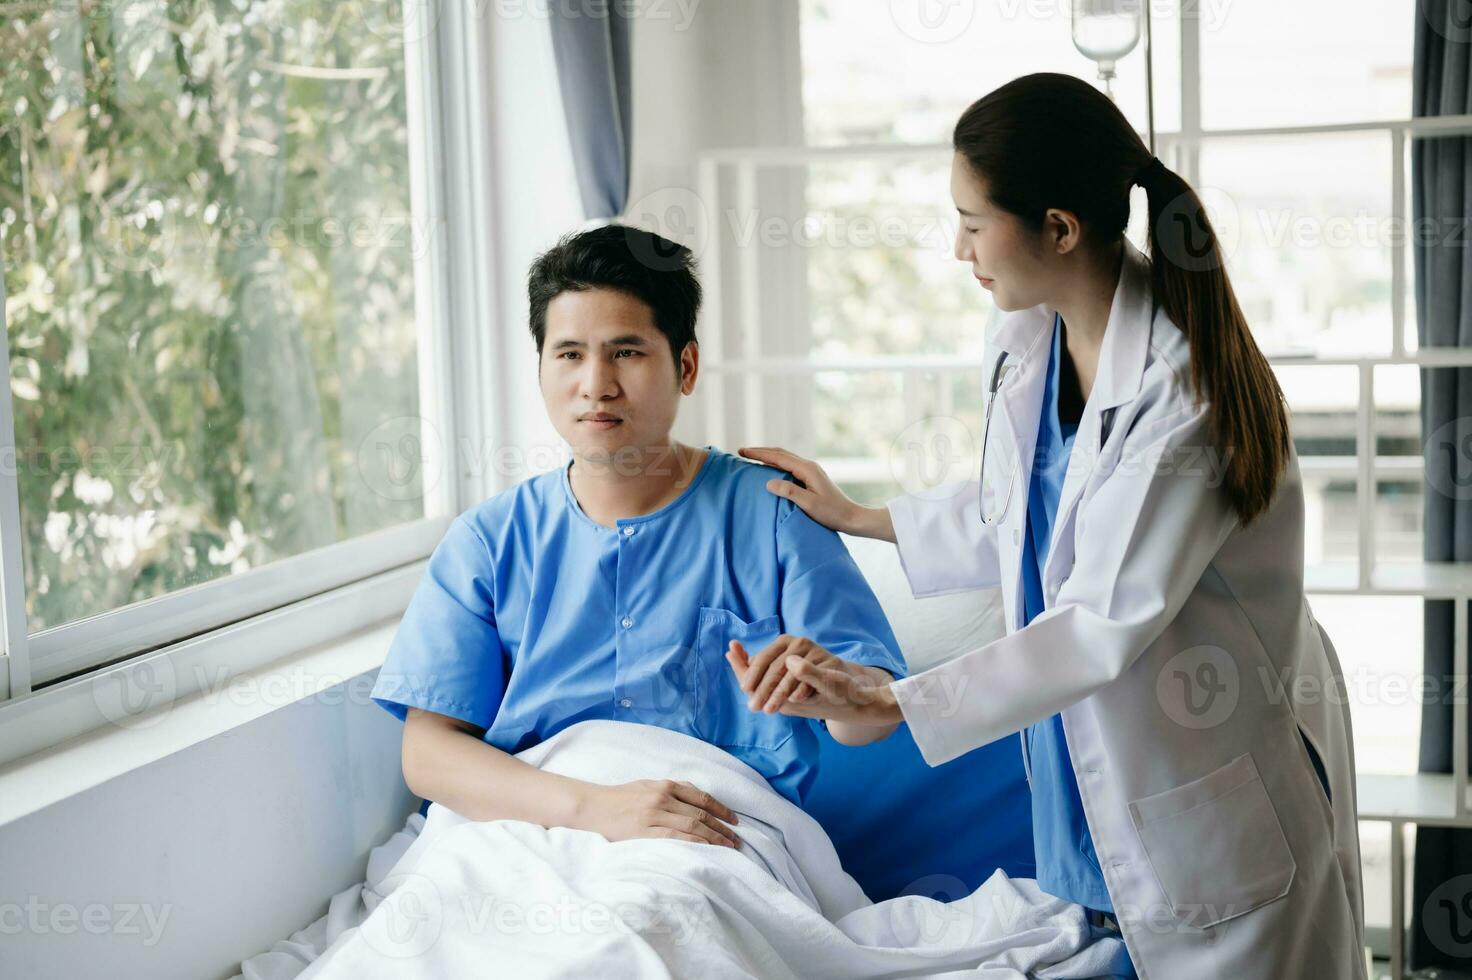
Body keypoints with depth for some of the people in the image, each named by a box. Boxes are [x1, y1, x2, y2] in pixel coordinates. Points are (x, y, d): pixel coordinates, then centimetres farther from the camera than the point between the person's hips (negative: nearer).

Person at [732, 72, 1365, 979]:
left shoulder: (1183, 387, -25)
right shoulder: (1024, 340, 0)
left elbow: (1103, 623, -26)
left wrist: (890, 704, -28)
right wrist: (854, 516, 20)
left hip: (1213, 795, -7)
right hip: (1084, 776, 7)